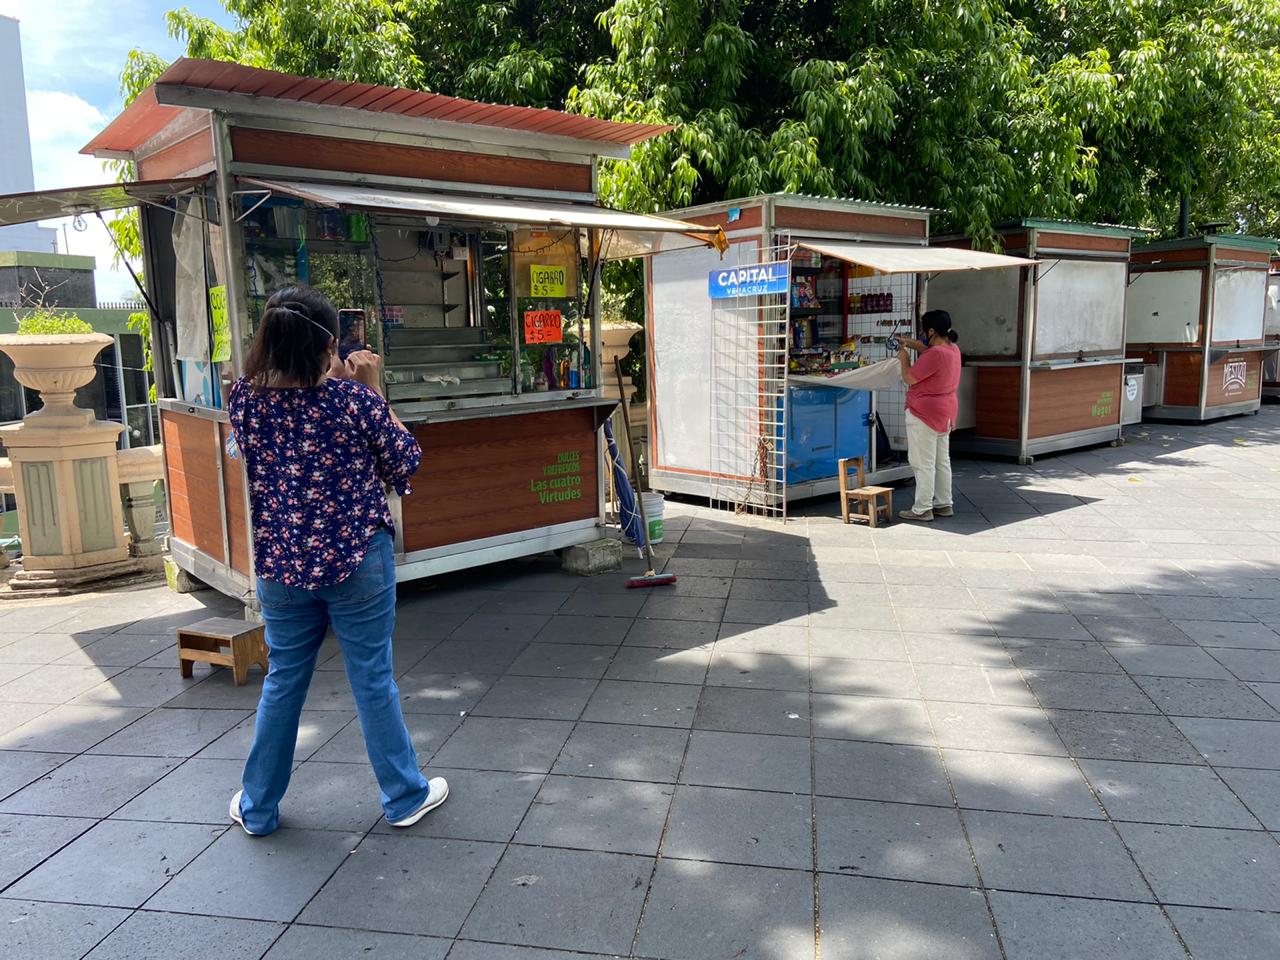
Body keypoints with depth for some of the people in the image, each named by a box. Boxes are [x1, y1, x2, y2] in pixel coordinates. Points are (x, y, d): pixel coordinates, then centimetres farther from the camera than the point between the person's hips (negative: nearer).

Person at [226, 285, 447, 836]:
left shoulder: (246, 398, -4)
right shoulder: (352, 397, -16)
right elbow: (406, 462, -4)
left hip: (280, 563, 4)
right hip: (356, 562, -4)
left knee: (283, 679, 18)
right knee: (372, 678, 9)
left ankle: (258, 807, 31)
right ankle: (405, 796, 25)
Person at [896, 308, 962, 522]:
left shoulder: (935, 355, -23)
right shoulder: (953, 349, 6)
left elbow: (910, 378, -17)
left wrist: (904, 359, -1)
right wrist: (910, 344, 18)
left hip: (924, 414, -10)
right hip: (945, 413, 10)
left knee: (923, 463, -4)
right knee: (942, 461, 16)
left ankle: (922, 509, -1)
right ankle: (944, 504, 23)